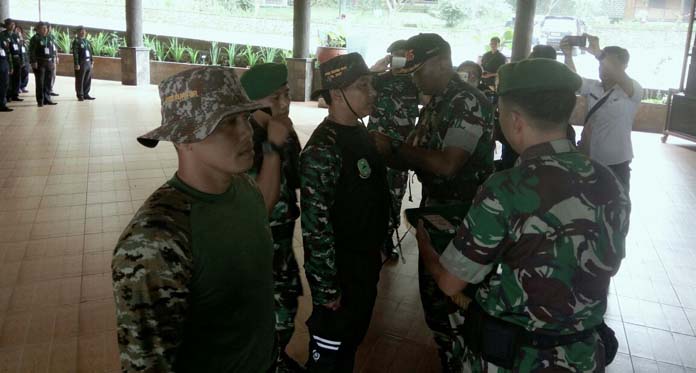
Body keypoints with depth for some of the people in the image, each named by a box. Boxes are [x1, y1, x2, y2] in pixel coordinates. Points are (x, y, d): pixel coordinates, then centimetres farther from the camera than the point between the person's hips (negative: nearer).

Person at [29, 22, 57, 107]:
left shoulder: (49, 38, 14)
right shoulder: (35, 38, -5)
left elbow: (53, 50, 18)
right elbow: (32, 51, -10)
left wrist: (53, 61, 13)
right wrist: (33, 62, -17)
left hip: (49, 63, 6)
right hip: (40, 63, -6)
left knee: (48, 82, 9)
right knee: (40, 83, -3)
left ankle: (47, 99, 16)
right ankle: (40, 101, 2)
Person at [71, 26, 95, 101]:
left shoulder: (87, 41, 16)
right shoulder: (76, 41, -7)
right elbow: (75, 54, -12)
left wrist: (92, 62, 15)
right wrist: (76, 64, -18)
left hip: (88, 63, 7)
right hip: (81, 63, -7)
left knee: (88, 80, 11)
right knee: (80, 80, -1)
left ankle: (86, 94, 21)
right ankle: (80, 96, 4)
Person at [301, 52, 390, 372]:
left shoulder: (360, 132, 4)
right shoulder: (323, 150, -25)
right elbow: (315, 227, -25)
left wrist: (374, 254, 17)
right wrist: (327, 288, -20)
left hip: (365, 264, 8)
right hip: (340, 272, -8)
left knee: (353, 339, 26)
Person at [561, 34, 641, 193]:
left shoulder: (633, 92, -10)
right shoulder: (593, 87, 5)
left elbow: (620, 78, -31)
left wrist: (598, 53, -37)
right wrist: (568, 55, -26)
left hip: (616, 164, -4)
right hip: (589, 159, 4)